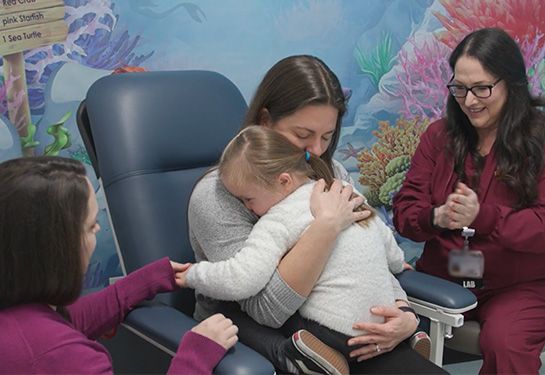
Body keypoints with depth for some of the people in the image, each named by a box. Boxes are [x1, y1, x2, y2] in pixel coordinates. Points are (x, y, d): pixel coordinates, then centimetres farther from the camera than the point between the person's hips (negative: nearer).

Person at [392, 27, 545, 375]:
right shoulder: (440, 136, 8)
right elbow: (405, 212, 3)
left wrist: (481, 216, -27)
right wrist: (436, 217, -20)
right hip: (441, 277, 3)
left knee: (506, 343, -32)